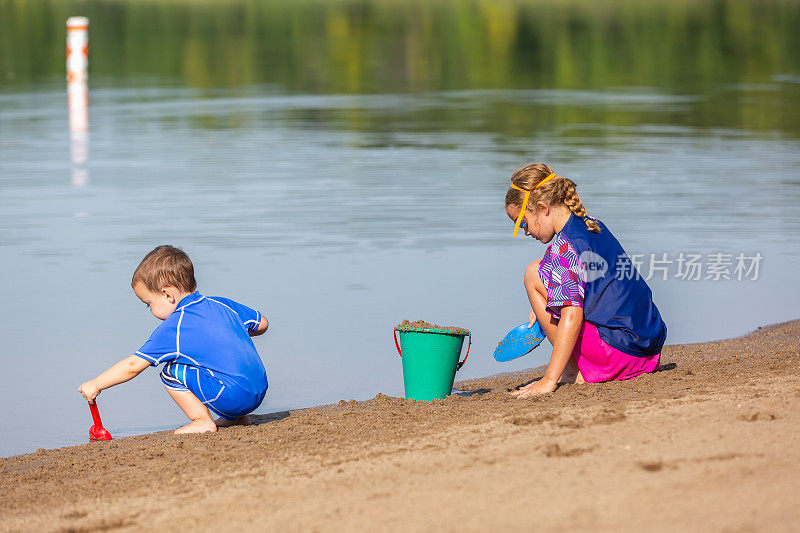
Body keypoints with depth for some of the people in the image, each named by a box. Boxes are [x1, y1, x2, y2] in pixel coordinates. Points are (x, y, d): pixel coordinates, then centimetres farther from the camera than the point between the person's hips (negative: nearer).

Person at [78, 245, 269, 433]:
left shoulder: (173, 328, -6)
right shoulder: (222, 305, 12)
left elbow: (133, 366, -3)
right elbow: (261, 324, 23)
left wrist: (95, 385, 8)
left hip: (233, 398, -8)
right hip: (259, 391, 8)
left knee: (171, 372, -3)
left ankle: (203, 421, -2)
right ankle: (236, 418, 22)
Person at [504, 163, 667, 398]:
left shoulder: (562, 248, -16)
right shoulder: (593, 225, 12)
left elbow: (571, 317, -24)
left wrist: (549, 380, -23)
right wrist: (541, 306, 23)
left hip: (619, 353, -9)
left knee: (534, 274, -4)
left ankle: (575, 371, -1)